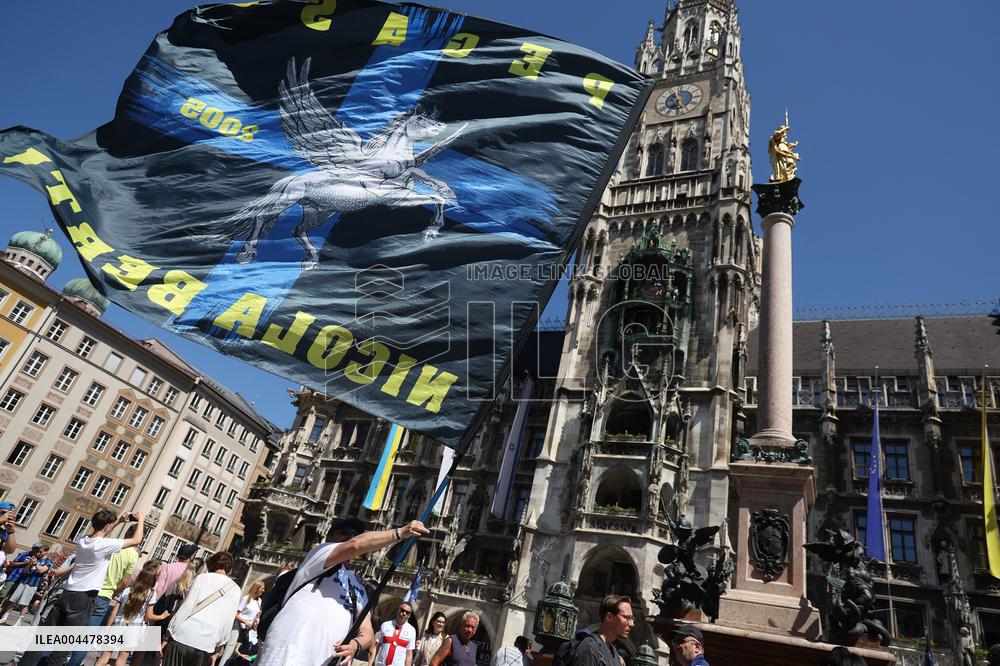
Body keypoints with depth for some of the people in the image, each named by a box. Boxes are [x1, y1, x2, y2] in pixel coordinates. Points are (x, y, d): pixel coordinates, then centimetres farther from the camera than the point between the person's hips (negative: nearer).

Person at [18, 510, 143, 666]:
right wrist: (140, 519, 2)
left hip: (66, 594, 7)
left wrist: (118, 521, 25)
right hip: (84, 599, -7)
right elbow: (136, 540, -11)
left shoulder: (82, 540, 4)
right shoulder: (105, 545, -17)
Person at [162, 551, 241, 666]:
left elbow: (186, 607, -4)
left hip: (184, 636, -2)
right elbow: (227, 623, 7)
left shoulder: (203, 577, 2)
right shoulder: (236, 589, 8)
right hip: (207, 644, 2)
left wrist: (170, 631, 0)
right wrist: (218, 646, 16)